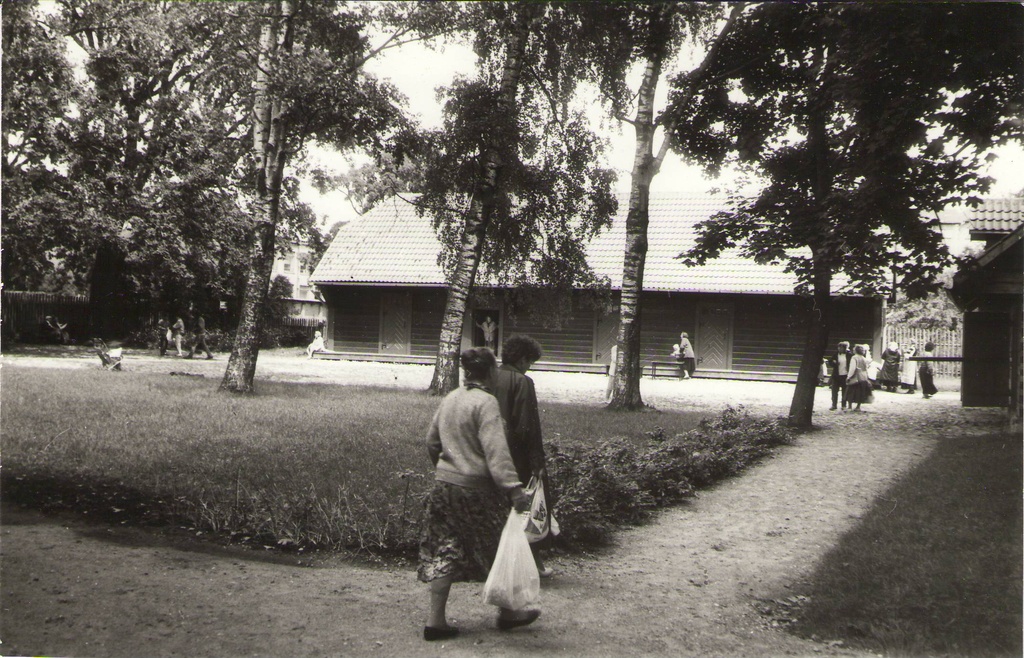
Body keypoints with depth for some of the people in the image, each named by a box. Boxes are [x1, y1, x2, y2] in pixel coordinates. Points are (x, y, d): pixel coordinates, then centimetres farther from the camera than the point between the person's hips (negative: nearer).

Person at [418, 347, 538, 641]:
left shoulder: (449, 399, 8)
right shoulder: (485, 402, -15)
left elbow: (432, 441, 16)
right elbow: (496, 451, -24)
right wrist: (514, 489, -27)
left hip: (443, 484, 7)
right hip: (475, 488, -7)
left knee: (443, 553, 8)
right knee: (497, 550, 10)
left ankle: (436, 620, 8)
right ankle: (507, 612, 24)